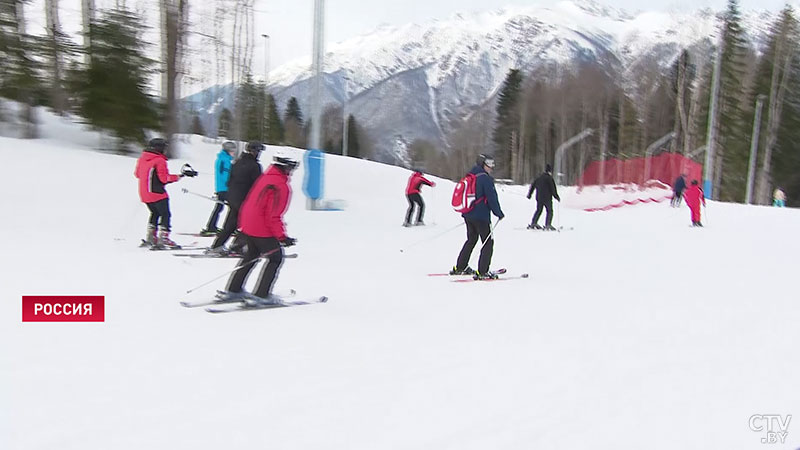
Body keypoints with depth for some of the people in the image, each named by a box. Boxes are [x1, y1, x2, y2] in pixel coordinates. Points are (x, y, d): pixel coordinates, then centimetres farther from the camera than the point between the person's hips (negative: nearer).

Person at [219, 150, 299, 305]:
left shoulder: (264, 177, 10)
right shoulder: (281, 186, -18)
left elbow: (249, 202, 18)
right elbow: (273, 215, -23)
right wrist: (282, 236, -20)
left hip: (247, 225, 9)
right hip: (263, 230, -9)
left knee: (251, 255, 23)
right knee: (276, 258, 3)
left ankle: (232, 289, 28)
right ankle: (260, 295, 2)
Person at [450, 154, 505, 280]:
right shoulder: (485, 178, -14)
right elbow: (492, 198, -15)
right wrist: (499, 214, -4)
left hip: (468, 214, 9)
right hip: (481, 216, -9)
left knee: (471, 240, 22)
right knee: (488, 242, 0)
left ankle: (459, 268, 25)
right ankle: (482, 272, -5)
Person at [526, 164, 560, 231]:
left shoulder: (538, 178, 11)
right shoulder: (550, 178, -8)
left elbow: (532, 186, 14)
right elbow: (553, 189, -10)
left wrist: (529, 194, 24)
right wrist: (557, 197, -1)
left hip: (539, 198, 6)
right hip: (547, 198, -6)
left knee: (539, 210, 17)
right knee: (550, 211, 3)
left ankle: (533, 223, 12)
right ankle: (548, 225, -7)